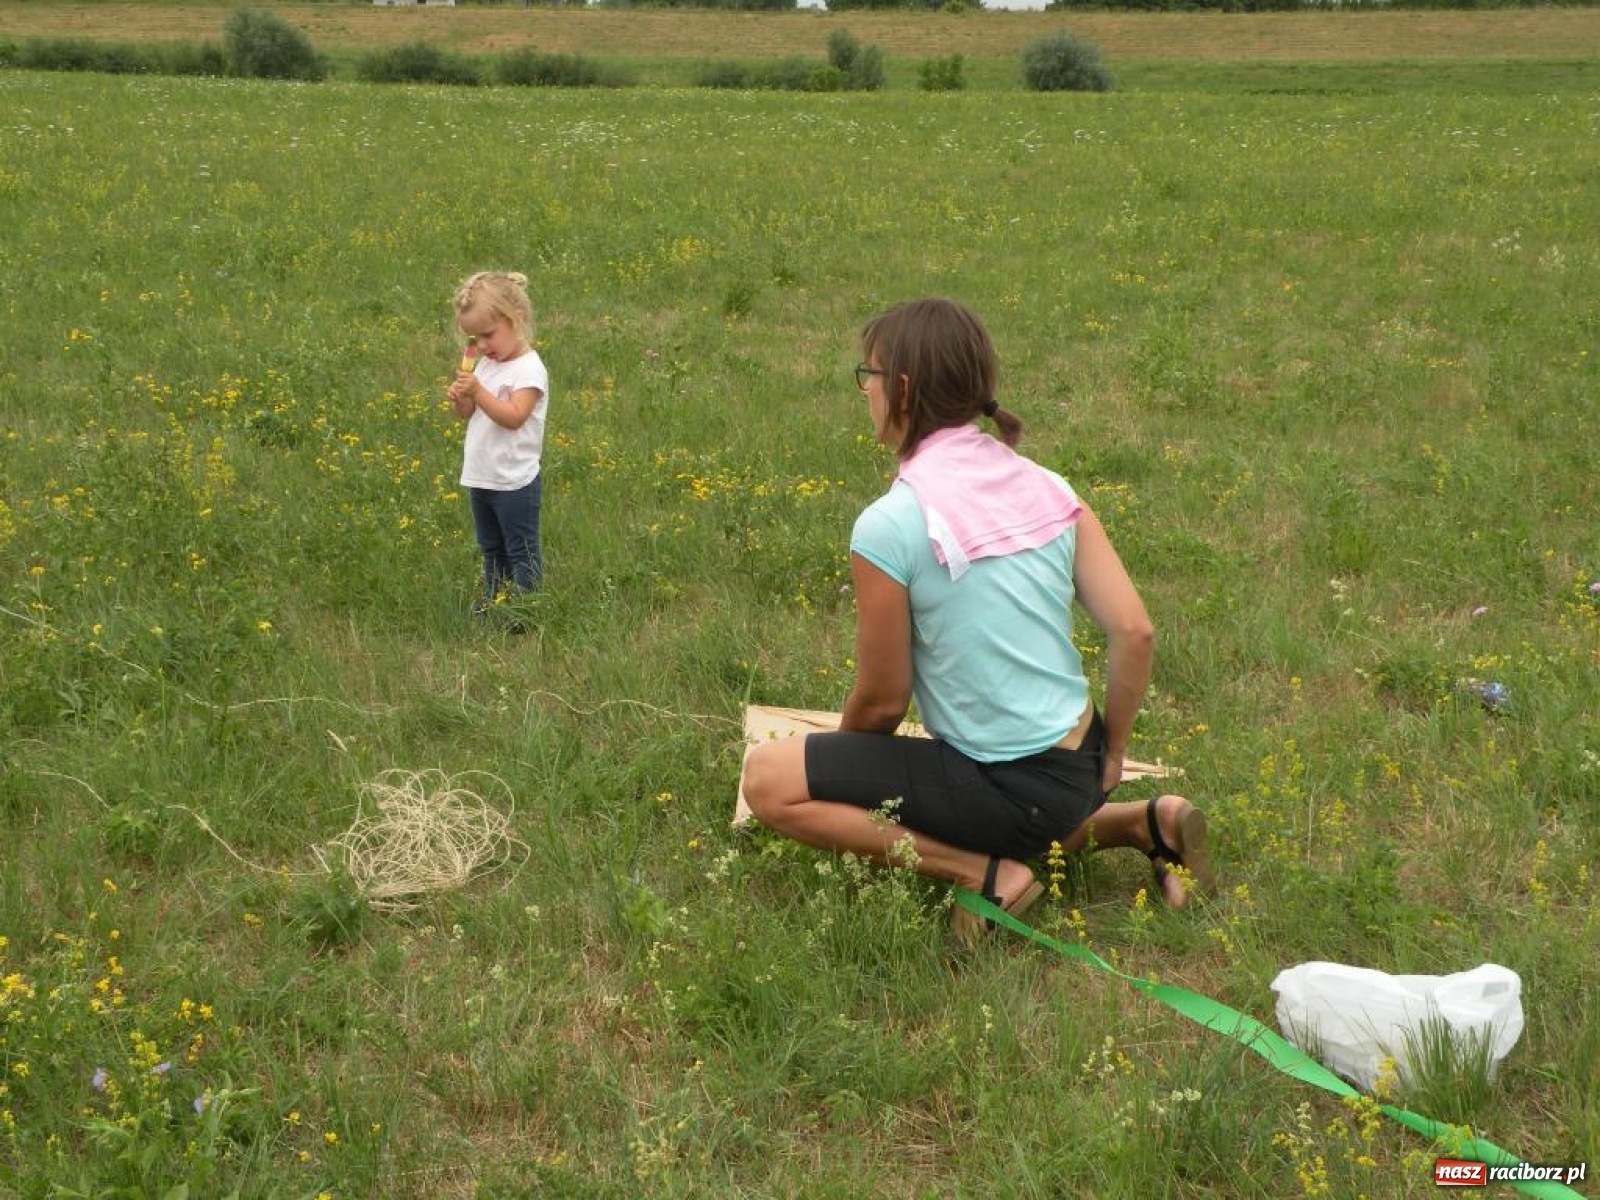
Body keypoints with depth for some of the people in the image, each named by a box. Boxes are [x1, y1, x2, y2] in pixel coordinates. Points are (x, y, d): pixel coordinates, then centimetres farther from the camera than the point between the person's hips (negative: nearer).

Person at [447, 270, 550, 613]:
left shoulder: (529, 369, -17)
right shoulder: (485, 365, 9)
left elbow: (513, 417, -26)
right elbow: (469, 415, 14)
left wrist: (478, 391, -31)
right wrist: (460, 399, -8)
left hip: (514, 482, -9)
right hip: (480, 478, 9)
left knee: (521, 551, 2)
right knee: (491, 548, 20)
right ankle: (494, 600, 32)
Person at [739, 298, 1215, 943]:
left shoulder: (890, 524, -19)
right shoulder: (1047, 488, 0)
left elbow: (882, 701, -10)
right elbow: (1135, 632, -2)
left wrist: (836, 764, 11)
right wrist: (1110, 759, 11)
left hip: (1012, 789, -8)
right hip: (1079, 769, 8)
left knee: (768, 779, -5)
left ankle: (985, 873, -6)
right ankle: (1143, 823, 17)